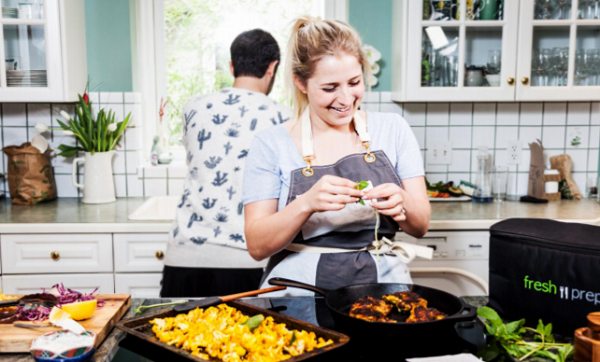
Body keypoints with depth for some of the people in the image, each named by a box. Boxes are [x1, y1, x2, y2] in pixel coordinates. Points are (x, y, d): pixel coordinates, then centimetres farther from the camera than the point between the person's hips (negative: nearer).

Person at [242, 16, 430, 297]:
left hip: (381, 283, 2)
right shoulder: (270, 145, -1)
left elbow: (420, 227, 5)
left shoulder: (393, 129, 5)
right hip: (299, 293, -2)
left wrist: (401, 205, -18)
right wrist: (307, 203, -23)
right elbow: (257, 247, -6)